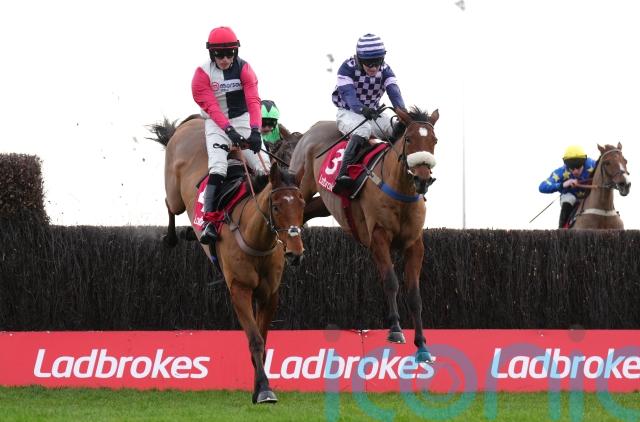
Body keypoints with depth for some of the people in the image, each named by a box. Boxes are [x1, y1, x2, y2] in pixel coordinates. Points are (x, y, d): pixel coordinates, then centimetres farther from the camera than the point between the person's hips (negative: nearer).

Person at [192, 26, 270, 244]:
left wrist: (255, 131, -32)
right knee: (217, 166, -24)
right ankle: (209, 223, -31)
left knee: (263, 165, -11)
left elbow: (253, 101, -17)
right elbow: (211, 106, -18)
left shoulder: (243, 69, -6)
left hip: (243, 119, 2)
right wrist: (229, 130, -32)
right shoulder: (203, 73, -10)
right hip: (216, 123, -2)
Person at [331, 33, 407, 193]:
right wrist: (362, 109, -50)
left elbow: (394, 92, -16)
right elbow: (348, 94, -29)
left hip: (372, 115, 6)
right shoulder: (348, 68, -16)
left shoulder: (385, 70, -3)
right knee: (363, 128, -39)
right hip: (348, 113, -6)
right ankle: (343, 174, -53)